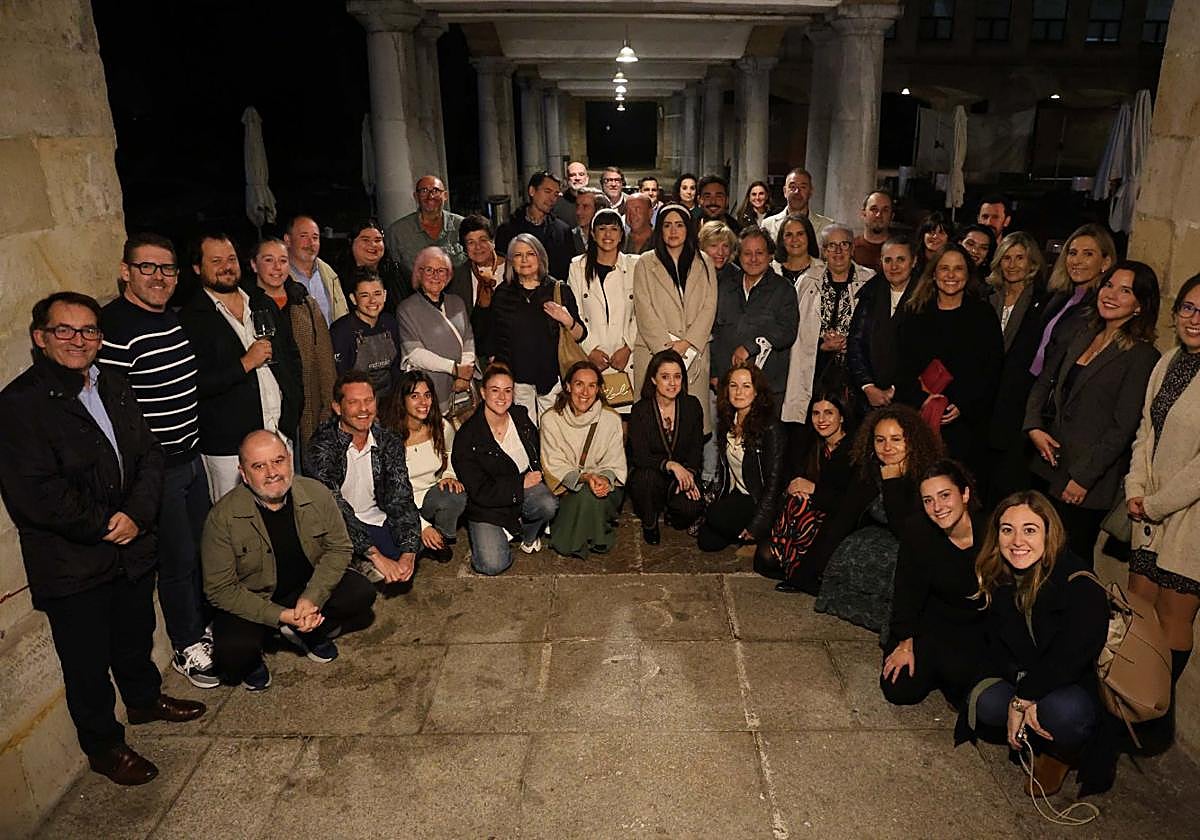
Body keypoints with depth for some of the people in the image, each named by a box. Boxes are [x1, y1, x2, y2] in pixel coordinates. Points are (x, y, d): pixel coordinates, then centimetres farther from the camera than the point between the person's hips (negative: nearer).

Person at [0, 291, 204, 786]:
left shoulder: (113, 386, 4)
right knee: (87, 662, 12)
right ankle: (103, 746, 32)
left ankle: (145, 699, 51)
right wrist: (104, 525, -15)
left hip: (131, 548, 6)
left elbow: (150, 453, 3)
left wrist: (136, 514, -13)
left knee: (136, 636, 26)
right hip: (71, 564, -6)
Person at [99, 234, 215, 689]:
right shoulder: (113, 327, -19)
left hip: (191, 456, 8)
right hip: (155, 467, -8)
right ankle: (187, 648, 22)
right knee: (178, 559, 3)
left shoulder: (173, 318, 9)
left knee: (204, 547, 18)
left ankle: (204, 626, 38)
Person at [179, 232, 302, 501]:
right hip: (228, 445, -5)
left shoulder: (264, 303, 13)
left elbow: (292, 355, 20)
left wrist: (295, 404, 9)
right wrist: (246, 364, -16)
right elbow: (192, 385, -14)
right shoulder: (191, 318, -6)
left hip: (282, 430, 5)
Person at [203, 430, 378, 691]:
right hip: (251, 601, -3)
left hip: (309, 588, 3)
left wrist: (311, 597, -21)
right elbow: (220, 589, -18)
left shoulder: (318, 494, -15)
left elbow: (339, 548, -5)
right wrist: (280, 616, -26)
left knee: (362, 594, -17)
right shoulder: (222, 517, -22)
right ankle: (252, 662, 9)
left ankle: (308, 633, 9)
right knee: (233, 652, -30)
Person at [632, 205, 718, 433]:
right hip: (654, 352, -1)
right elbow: (644, 310, -1)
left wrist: (687, 342, -8)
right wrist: (666, 346, -10)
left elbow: (709, 306, 5)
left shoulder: (703, 263, 14)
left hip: (694, 352, 2)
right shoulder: (645, 263, 8)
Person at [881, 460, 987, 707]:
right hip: (932, 619, 2)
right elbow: (907, 591, -8)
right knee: (899, 690, -8)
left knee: (957, 671, -27)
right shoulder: (918, 531, -16)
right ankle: (936, 668, 23)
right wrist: (905, 644, -8)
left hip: (977, 628, -2)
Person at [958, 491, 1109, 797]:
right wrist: (1022, 699, -15)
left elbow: (1071, 657, -29)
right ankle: (1036, 746, 5)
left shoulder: (1082, 588, -22)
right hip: (1019, 681, 4)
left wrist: (1022, 699, -24)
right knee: (987, 702, -26)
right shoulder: (999, 580, -4)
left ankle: (1060, 755, 0)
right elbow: (997, 646, -1)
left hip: (1077, 688, -4)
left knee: (1064, 711, -36)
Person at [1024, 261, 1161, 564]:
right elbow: (1043, 382, 14)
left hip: (1086, 482, -6)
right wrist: (1034, 427, -3)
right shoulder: (1082, 337, 10)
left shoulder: (1142, 356, -10)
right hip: (1050, 464, 6)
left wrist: (1083, 478, -14)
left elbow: (1122, 428, -13)